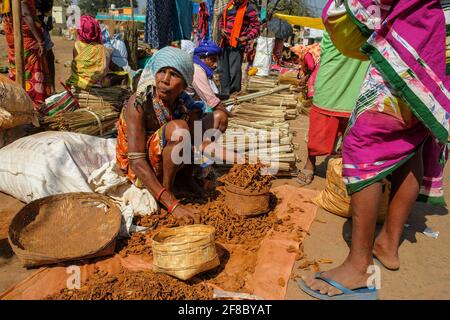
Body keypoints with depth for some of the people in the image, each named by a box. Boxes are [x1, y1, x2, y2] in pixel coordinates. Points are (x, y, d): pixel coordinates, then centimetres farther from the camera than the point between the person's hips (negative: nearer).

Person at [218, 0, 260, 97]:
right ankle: (224, 92, 22)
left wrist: (247, 37, -18)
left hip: (237, 45, -6)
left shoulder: (249, 9, -5)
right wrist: (221, 29, 5)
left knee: (234, 71, -12)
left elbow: (256, 26, -4)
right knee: (224, 69, 12)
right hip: (225, 43, 7)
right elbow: (222, 20, 26)